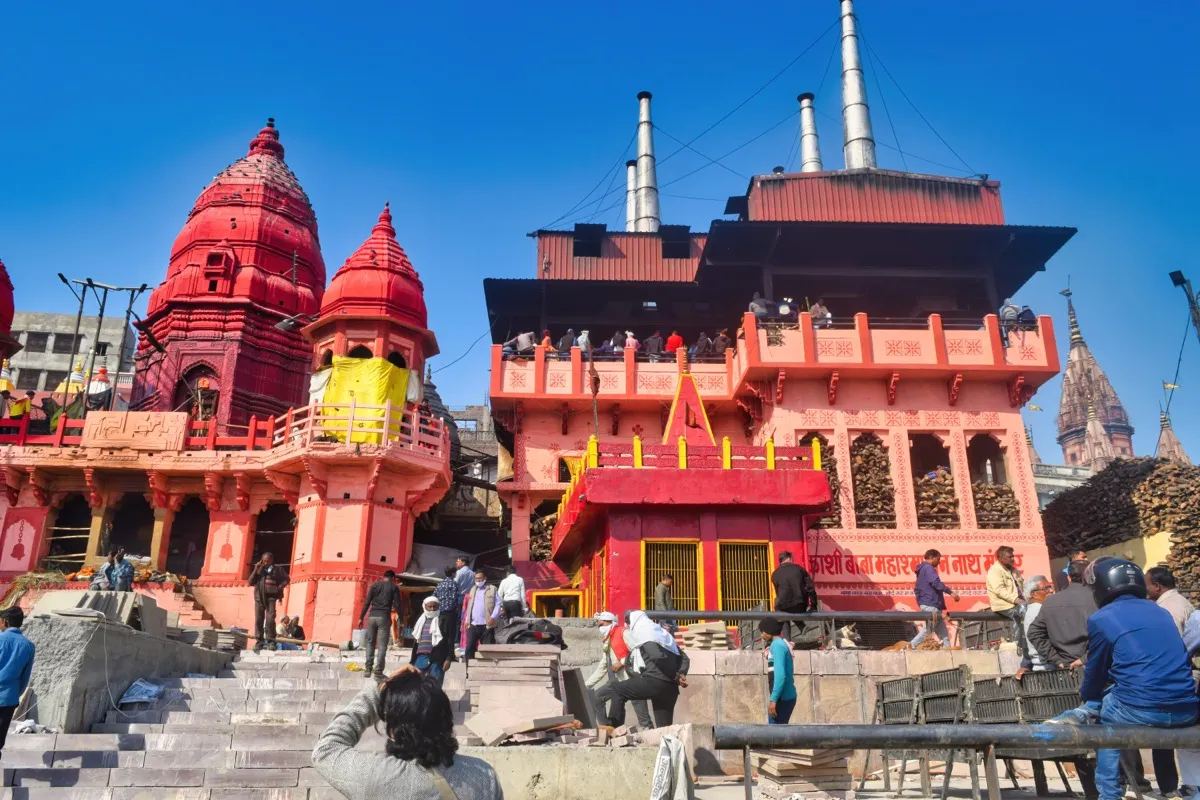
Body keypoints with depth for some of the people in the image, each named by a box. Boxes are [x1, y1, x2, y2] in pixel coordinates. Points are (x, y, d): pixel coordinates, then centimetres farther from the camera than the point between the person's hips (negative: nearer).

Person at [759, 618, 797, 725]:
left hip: (782, 697, -9)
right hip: (788, 696, 9)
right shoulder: (782, 643, 15)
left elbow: (780, 675, -22)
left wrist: (773, 699, -24)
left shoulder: (777, 645, -13)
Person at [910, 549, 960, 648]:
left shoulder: (922, 570, 23)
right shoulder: (928, 568, -8)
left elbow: (916, 589, 27)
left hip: (926, 604, 10)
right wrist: (950, 592, -23)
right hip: (931, 605, -10)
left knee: (942, 631, 8)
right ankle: (912, 646, -10)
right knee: (929, 628, -9)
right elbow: (936, 583, -23)